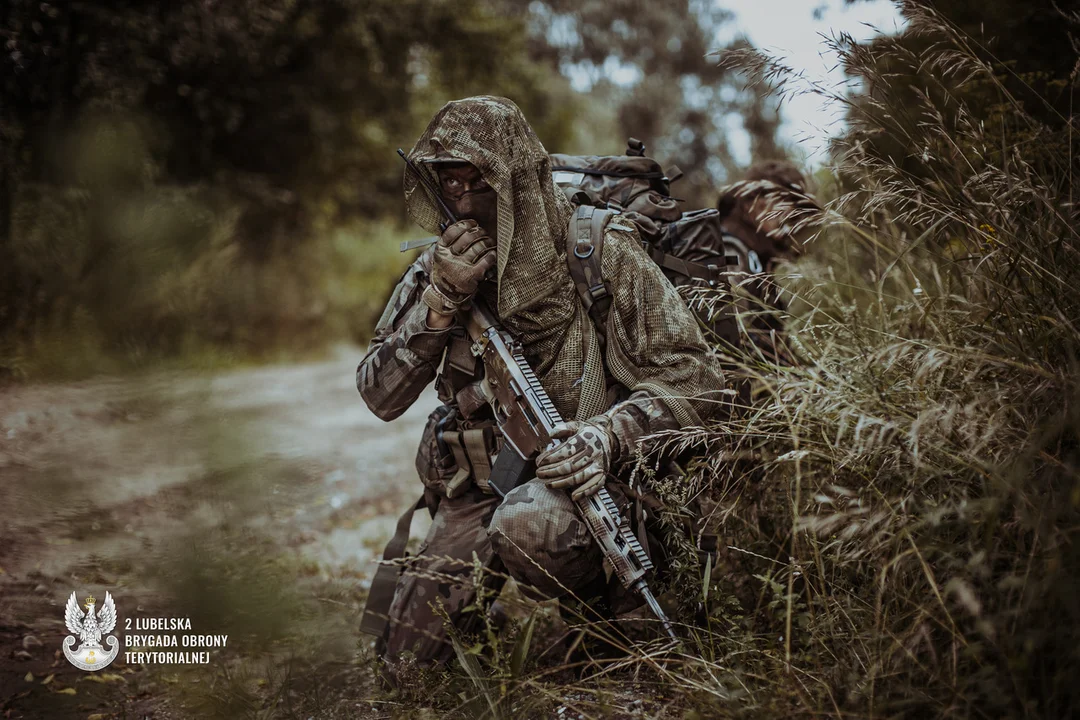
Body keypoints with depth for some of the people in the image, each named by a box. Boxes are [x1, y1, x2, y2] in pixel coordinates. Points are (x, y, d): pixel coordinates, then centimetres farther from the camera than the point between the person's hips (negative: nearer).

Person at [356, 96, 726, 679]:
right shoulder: (436, 268, 3)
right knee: (407, 661, -4)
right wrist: (440, 301, -18)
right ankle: (483, 628, 30)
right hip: (477, 493, 4)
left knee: (528, 524, -38)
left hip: (576, 479, -4)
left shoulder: (599, 252, -10)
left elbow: (694, 378, -11)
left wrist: (608, 436, -28)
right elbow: (381, 397, -4)